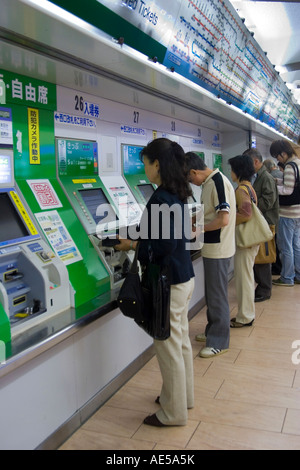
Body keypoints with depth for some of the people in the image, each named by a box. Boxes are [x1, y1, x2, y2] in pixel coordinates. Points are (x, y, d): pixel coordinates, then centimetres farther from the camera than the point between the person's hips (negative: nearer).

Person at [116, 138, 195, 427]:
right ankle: (183, 395, 40)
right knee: (181, 341, 22)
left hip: (168, 283, -10)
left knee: (168, 347, 5)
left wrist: (135, 250, -7)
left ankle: (174, 412, 22)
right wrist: (134, 245, 17)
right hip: (184, 277, 10)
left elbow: (165, 244, -24)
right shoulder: (178, 195, 8)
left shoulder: (161, 198, -21)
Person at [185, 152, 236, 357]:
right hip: (211, 248, 10)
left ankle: (219, 342, 15)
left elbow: (223, 219, -26)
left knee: (217, 296, 2)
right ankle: (213, 331, 35)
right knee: (212, 293, 20)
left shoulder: (218, 182, -20)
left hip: (218, 249, -10)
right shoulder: (210, 182, 10)